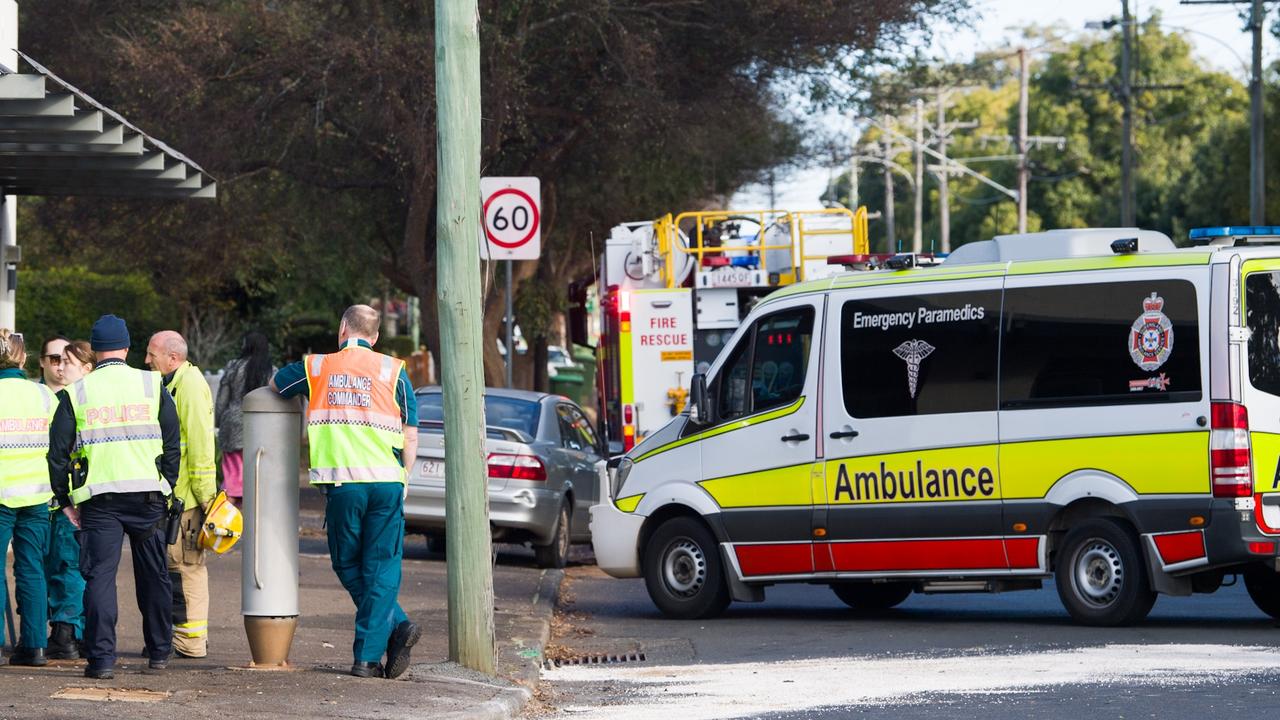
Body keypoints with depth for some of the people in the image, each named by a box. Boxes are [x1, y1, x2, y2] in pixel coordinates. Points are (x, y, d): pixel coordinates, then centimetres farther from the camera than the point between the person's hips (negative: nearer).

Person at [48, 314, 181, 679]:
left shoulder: (76, 393, 3)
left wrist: (65, 500, 9)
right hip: (147, 493, 1)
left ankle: (102, 657, -10)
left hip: (99, 498, -1)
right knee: (154, 575, 14)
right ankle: (160, 652, 23)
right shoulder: (153, 386, 5)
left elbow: (58, 452, 2)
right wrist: (167, 488, 14)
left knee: (100, 576, -1)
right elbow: (173, 444, 6)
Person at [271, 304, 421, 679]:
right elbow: (410, 435, 3)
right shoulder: (393, 370, 6)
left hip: (342, 483, 0)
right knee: (381, 567, 5)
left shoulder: (316, 367, 9)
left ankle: (395, 626, 1)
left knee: (348, 565, 14)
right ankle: (368, 656, -6)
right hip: (385, 480, 0)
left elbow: (274, 384, 27)